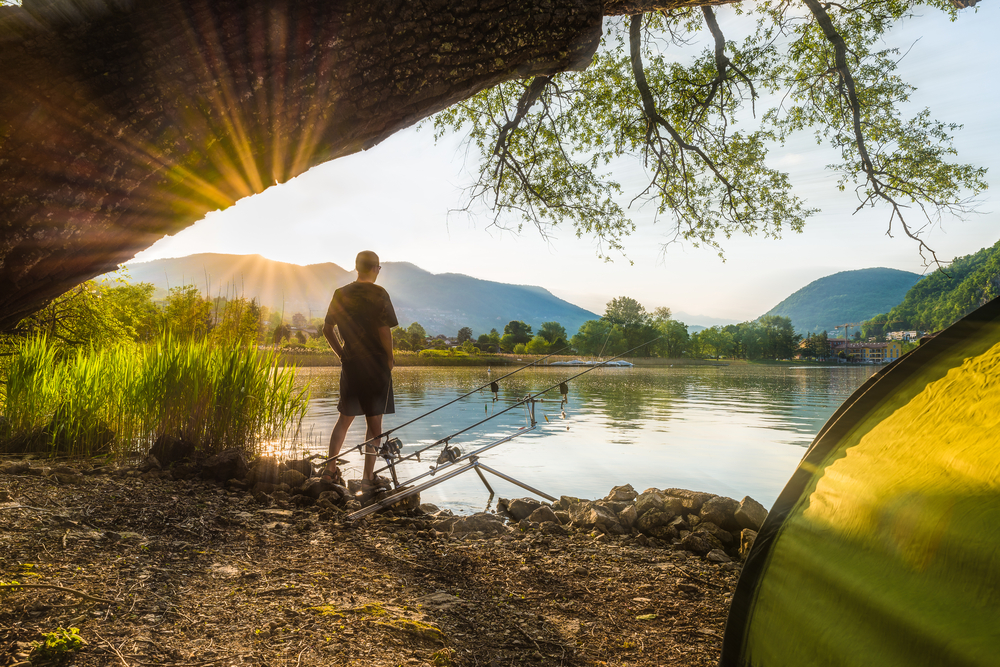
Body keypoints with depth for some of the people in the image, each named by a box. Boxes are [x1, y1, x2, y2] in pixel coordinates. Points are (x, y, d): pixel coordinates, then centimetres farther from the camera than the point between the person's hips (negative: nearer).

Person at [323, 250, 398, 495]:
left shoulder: (341, 294, 6)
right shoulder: (378, 294, -10)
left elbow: (327, 329, 8)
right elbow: (384, 331, -16)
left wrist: (341, 354, 16)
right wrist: (390, 358, -3)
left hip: (350, 364, 5)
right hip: (375, 365, -4)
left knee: (345, 418, 19)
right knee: (374, 422, 4)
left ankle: (330, 468, 21)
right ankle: (368, 479, 7)